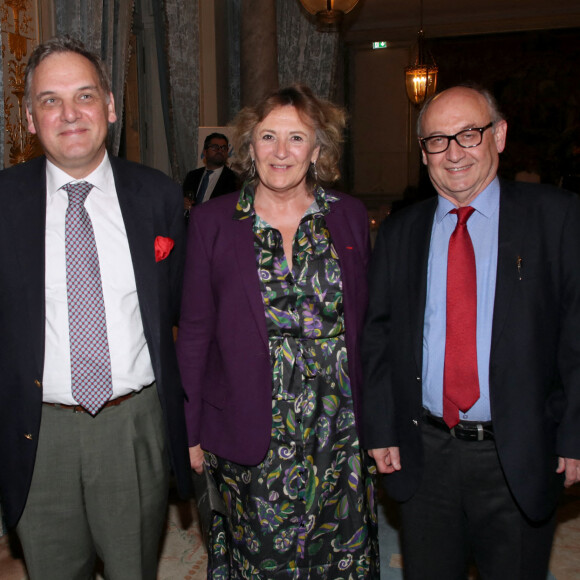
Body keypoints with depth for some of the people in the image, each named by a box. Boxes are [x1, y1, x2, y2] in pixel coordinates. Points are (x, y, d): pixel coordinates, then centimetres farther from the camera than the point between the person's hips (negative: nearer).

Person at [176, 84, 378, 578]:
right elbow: (195, 331, 0)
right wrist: (193, 431, 0)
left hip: (340, 431, 2)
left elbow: (366, 322, 6)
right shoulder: (212, 222, -2)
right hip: (252, 436, -1)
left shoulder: (350, 217, 3)